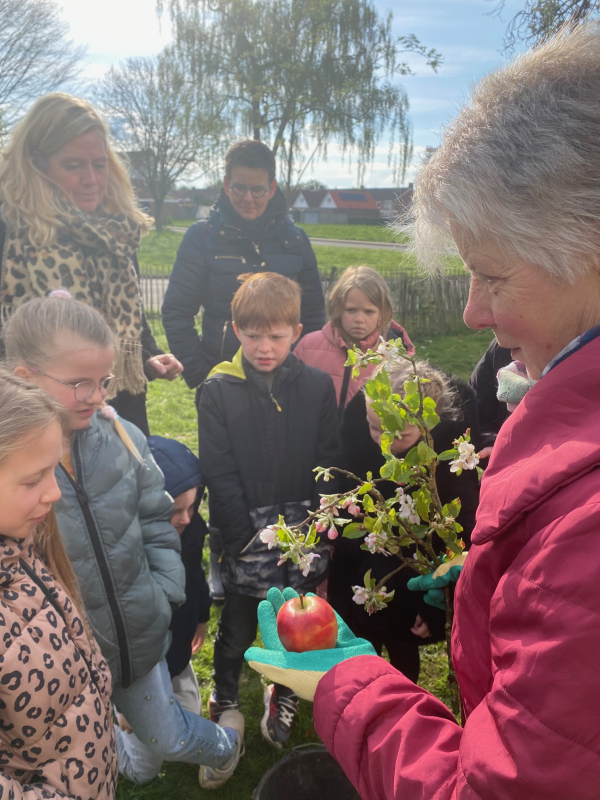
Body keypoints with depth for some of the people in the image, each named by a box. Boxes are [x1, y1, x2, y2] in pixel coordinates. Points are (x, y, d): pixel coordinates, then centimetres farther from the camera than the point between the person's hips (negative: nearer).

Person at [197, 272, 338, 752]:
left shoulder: (318, 387, -1)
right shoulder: (218, 391, -6)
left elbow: (328, 465, 0)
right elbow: (219, 473, -7)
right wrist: (247, 537, -11)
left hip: (302, 533, 2)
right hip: (247, 535, -1)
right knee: (238, 625, 13)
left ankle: (284, 696, 44)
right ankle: (224, 699, 42)